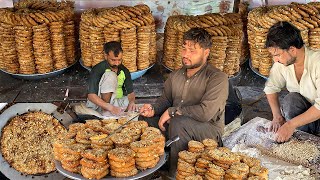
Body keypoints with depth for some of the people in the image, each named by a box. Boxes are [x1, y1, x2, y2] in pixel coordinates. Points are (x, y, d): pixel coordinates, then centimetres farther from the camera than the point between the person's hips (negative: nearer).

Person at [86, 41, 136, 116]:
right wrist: (110, 107, -38)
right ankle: (105, 111, -23)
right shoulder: (97, 70, -17)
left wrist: (131, 102, -22)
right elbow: (91, 96, -24)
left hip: (116, 102, 5)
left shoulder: (124, 71, -2)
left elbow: (130, 92, 4)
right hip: (99, 103, -4)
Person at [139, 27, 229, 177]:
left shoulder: (217, 78, -14)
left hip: (209, 130, -7)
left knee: (178, 123, -35)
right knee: (145, 120, -7)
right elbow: (165, 99, 18)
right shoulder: (176, 75, 10)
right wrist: (154, 109, -6)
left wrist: (172, 111, -18)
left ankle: (175, 174, -17)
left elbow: (205, 112, -25)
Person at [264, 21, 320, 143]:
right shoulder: (281, 62, -11)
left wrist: (291, 124, -34)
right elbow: (271, 88, 1)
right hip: (302, 110, 5)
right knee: (290, 99, -27)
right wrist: (277, 116, -13)